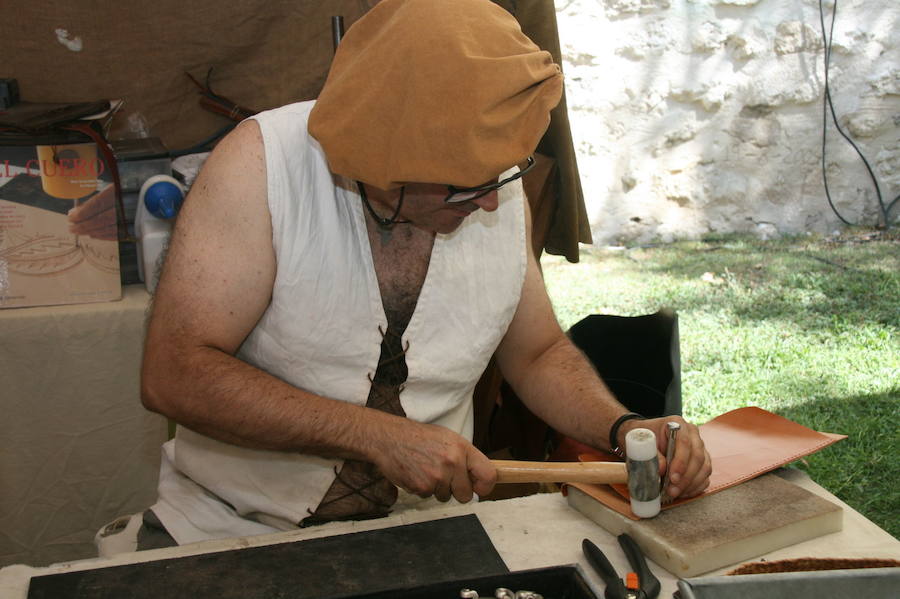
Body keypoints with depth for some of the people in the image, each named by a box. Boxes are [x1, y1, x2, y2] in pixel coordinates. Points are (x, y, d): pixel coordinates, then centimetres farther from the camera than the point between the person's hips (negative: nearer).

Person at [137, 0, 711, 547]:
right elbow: (173, 373, -21)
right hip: (235, 520, 0)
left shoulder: (501, 192, -3)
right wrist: (377, 436, -26)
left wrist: (626, 430, -6)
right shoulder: (265, 160, -16)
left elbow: (539, 353, 12)